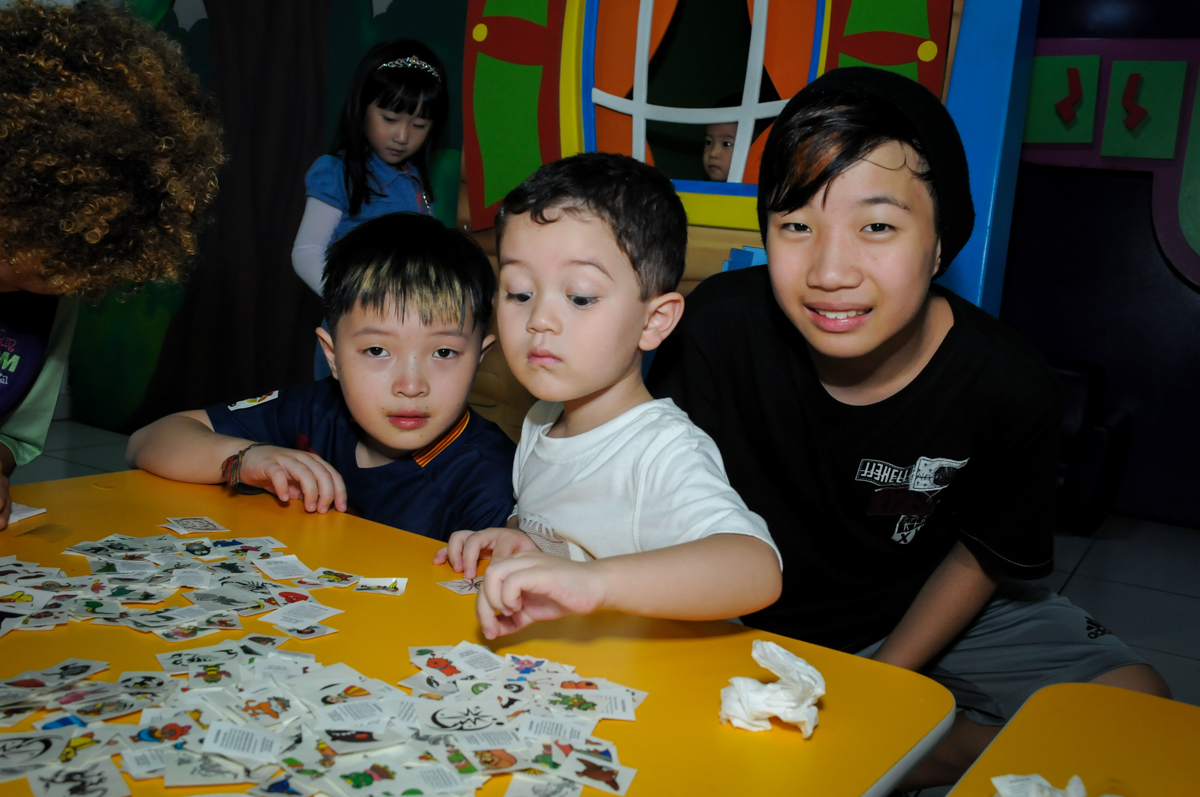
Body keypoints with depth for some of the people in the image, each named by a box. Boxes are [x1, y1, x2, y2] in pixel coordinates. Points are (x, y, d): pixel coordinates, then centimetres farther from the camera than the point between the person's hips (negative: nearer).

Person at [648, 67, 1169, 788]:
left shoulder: (1009, 389, -22)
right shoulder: (721, 325, -27)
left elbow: (980, 555, -5)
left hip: (923, 615, 0)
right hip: (754, 621, 1)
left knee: (1141, 708, -12)